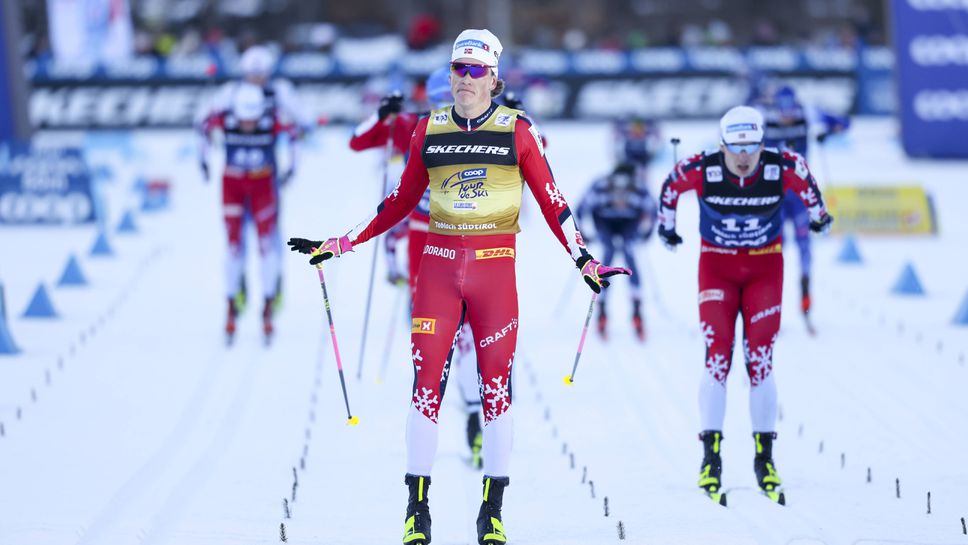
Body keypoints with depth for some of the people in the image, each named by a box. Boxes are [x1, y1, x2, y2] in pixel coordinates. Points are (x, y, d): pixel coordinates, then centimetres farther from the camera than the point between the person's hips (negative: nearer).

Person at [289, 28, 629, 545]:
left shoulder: (517, 130, 1)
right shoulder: (429, 129, 8)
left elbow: (550, 199, 3)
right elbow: (401, 201, 15)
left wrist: (583, 260, -5)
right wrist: (340, 244, 13)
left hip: (495, 265, -1)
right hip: (439, 262, 2)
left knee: (496, 381, 0)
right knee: (427, 377, -5)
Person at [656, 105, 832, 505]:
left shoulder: (783, 168, -20)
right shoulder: (701, 170, -21)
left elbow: (805, 180, 4)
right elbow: (670, 187, 1)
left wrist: (817, 213, 21)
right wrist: (666, 227, 15)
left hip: (764, 268, 1)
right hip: (717, 266, -1)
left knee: (761, 360, -4)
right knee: (717, 356, -13)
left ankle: (764, 459, 5)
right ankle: (711, 459, -10)